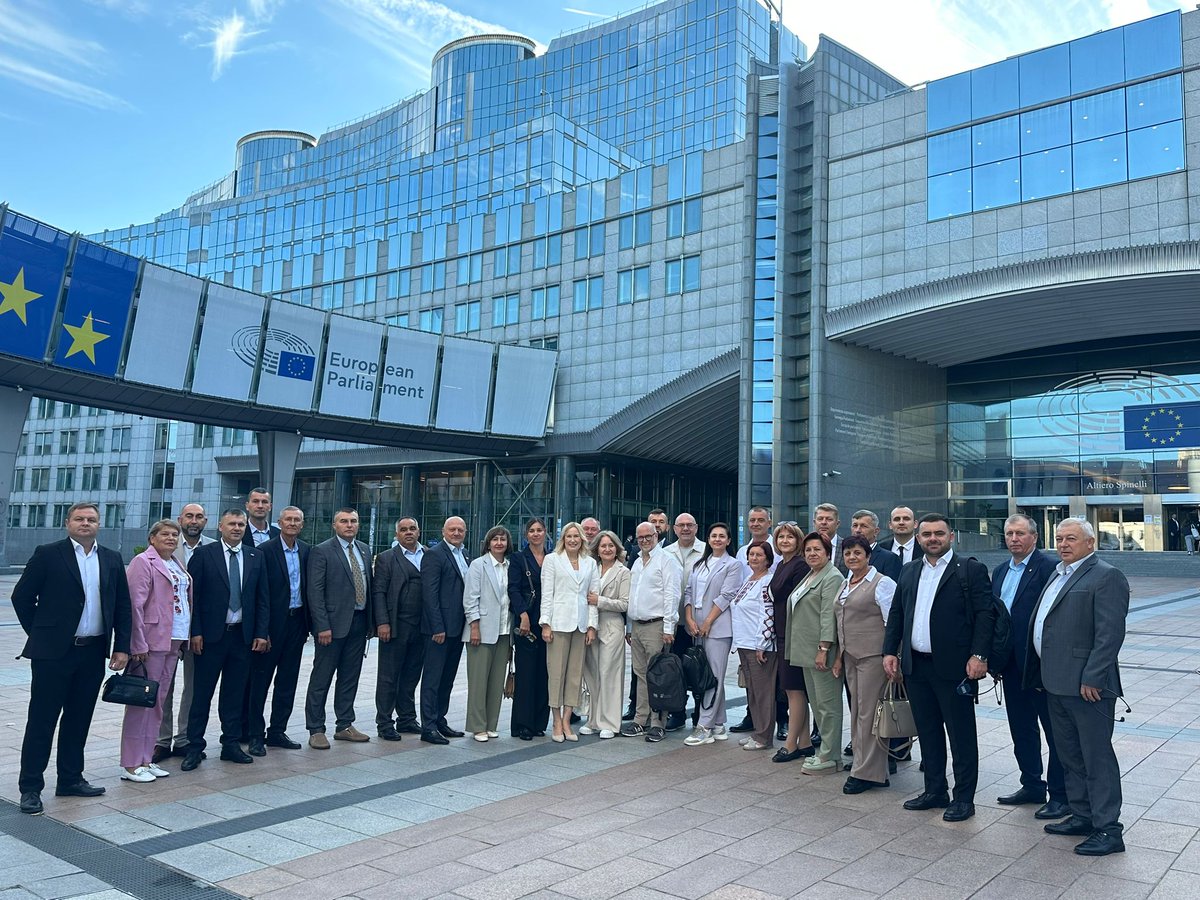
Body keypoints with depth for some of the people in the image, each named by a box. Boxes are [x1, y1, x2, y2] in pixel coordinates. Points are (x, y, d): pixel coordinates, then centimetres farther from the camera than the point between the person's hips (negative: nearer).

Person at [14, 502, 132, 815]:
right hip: (54, 652, -4)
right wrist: (39, 633, 1)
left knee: (78, 719, 13)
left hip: (93, 653, 4)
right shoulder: (48, 554, -4)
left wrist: (122, 647, 4)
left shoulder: (112, 560, 8)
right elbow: (22, 596, 0)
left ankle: (71, 779, 24)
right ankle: (30, 787, 11)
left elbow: (123, 606, 9)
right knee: (42, 720, 2)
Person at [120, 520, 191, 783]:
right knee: (142, 701, -2)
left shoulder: (176, 566, 16)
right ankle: (131, 765, 5)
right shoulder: (143, 562, -8)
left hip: (174, 642, 8)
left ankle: (145, 759, 22)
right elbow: (135, 604, -14)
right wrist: (138, 644, -18)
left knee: (157, 702, 13)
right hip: (152, 642, -8)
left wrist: (187, 637, 11)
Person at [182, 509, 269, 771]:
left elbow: (262, 599, 8)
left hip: (243, 635, 3)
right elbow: (192, 595, -4)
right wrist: (195, 632, -9)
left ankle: (231, 744, 21)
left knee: (234, 693, 11)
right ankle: (195, 746, 13)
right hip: (211, 634, -3)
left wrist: (261, 633, 2)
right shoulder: (204, 554, -2)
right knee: (202, 692, 3)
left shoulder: (256, 557, 7)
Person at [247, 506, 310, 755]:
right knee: (260, 679, 2)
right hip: (273, 622, -5)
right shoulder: (265, 550, -8)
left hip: (297, 621, 6)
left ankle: (277, 731, 23)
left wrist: (307, 623, 6)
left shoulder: (306, 551, 8)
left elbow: (309, 587, 10)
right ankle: (255, 735, 11)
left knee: (287, 680, 12)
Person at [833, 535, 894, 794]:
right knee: (856, 711, 9)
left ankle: (867, 772, 4)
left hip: (873, 656, -8)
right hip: (851, 656, 8)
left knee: (868, 712, -4)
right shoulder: (845, 585, 16)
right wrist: (839, 656, 18)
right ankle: (864, 766, 18)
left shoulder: (882, 583, -7)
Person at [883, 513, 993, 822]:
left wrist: (979, 655, -17)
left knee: (961, 735, 3)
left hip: (953, 666, -6)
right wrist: (890, 651, 7)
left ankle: (964, 798, 14)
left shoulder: (971, 570, -4)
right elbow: (896, 614, 15)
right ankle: (935, 791, 26)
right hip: (916, 666, 6)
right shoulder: (909, 572, 13)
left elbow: (985, 614, -10)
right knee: (928, 732, 14)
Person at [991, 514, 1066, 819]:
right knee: (1021, 729, 17)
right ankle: (1032, 786, 30)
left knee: (1055, 732, 4)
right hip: (1012, 665, 8)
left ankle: (1061, 796, 14)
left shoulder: (1048, 568, -12)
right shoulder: (1000, 571, 12)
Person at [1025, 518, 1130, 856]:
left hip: (1086, 685, -9)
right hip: (1056, 683, 9)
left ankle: (1108, 830, 10)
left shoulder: (1107, 577, -11)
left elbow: (1110, 634, -18)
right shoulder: (1059, 575, 16)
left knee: (1097, 757, 0)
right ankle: (1082, 816, 30)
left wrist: (1091, 679, -21)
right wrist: (1043, 674, 16)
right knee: (1070, 756, 18)